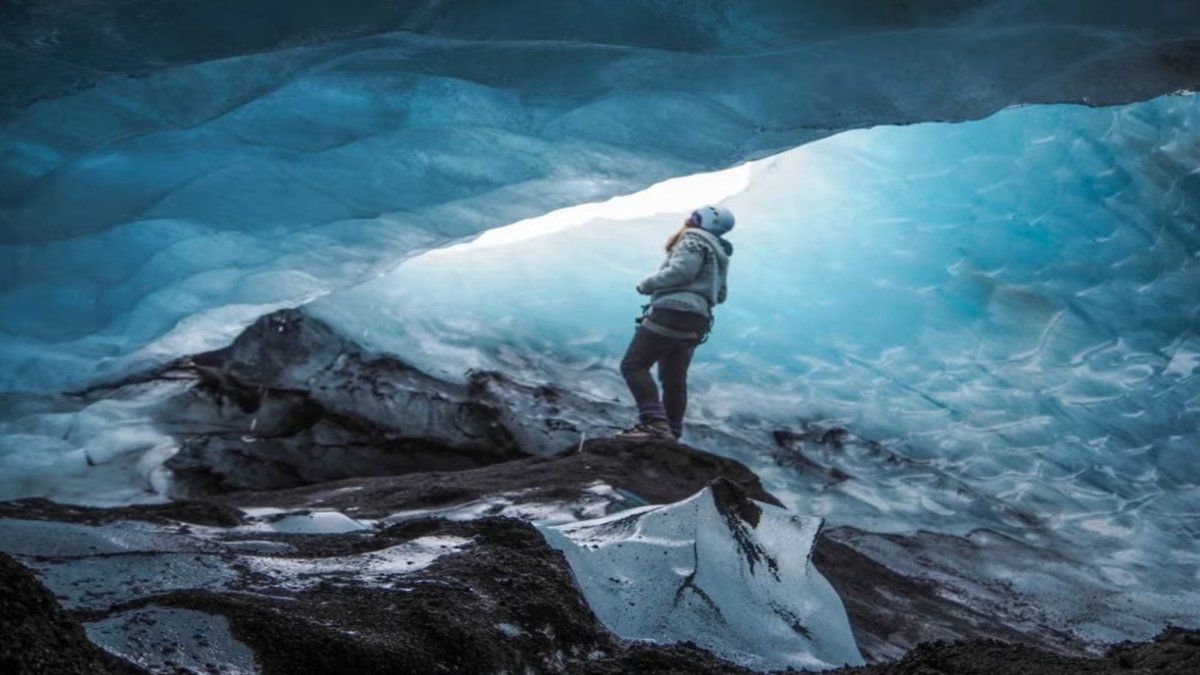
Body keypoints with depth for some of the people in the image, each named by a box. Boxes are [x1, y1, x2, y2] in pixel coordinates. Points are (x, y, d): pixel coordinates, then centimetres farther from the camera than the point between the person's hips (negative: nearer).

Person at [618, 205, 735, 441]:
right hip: (696, 321, 10)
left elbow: (680, 271, -18)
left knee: (633, 365, -13)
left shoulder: (694, 240, -4)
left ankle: (655, 422, -26)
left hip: (672, 313, -10)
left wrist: (646, 284, -7)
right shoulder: (718, 253, 25)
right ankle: (671, 434, 9)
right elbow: (720, 295, 26)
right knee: (674, 379, 11)